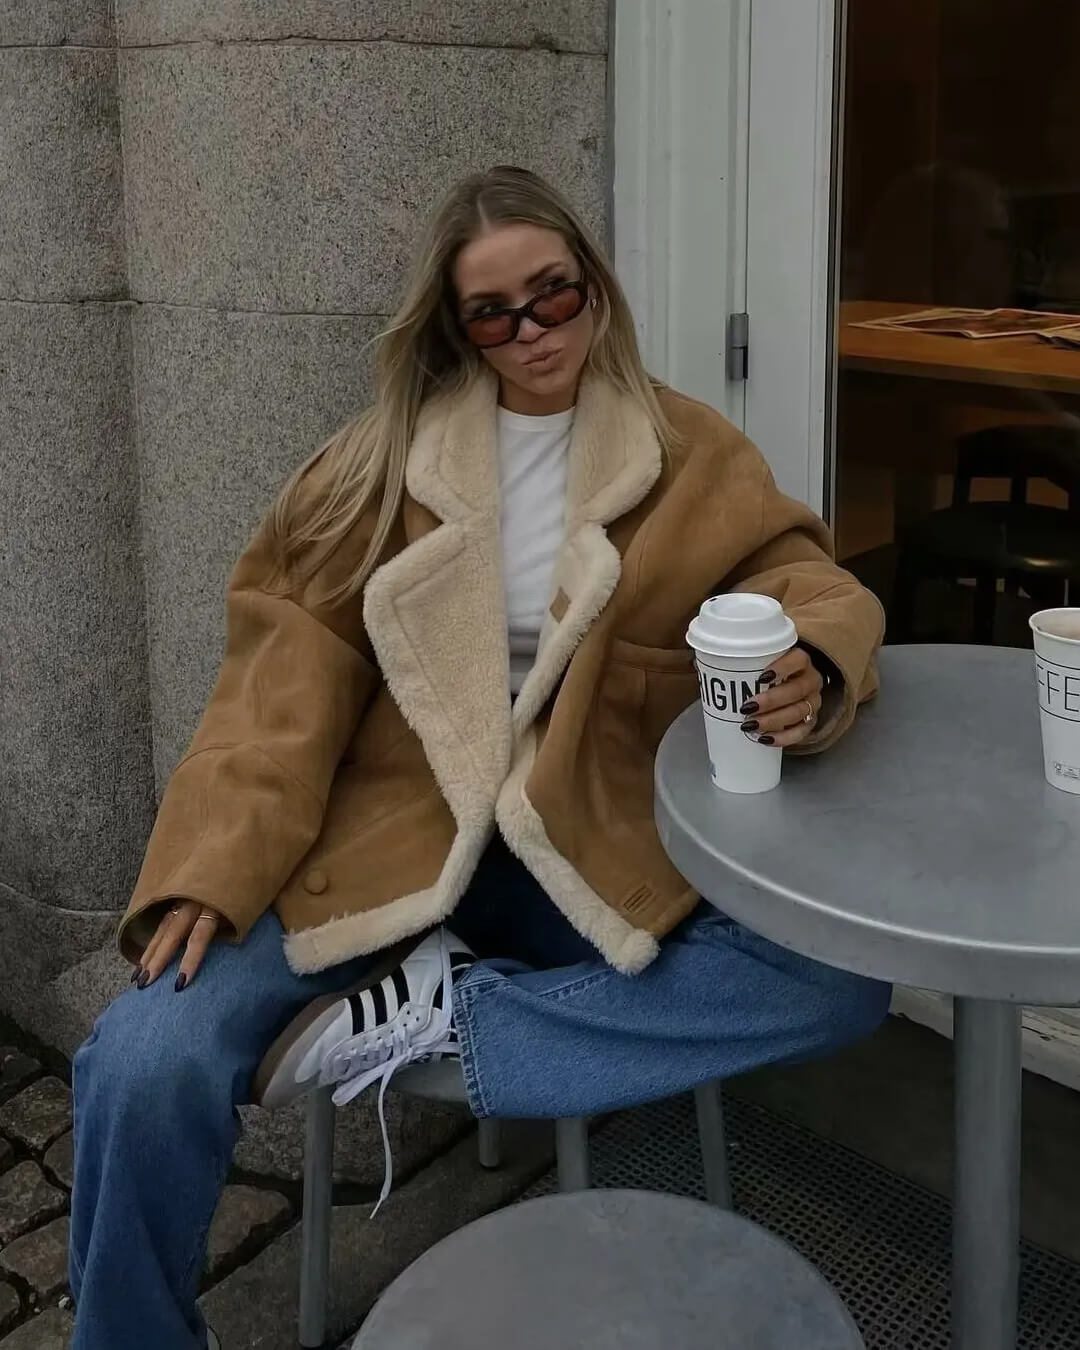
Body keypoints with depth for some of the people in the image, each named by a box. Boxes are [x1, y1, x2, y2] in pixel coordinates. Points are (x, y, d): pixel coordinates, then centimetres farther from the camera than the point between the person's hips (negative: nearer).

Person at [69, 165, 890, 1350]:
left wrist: (810, 670, -27)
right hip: (386, 831, -1)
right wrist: (212, 868, -13)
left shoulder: (690, 456, 7)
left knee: (844, 985, -23)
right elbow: (292, 659, -1)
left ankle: (440, 1017, -16)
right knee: (142, 1064, -22)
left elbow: (805, 584, 0)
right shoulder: (392, 453, 5)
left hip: (597, 848, 1)